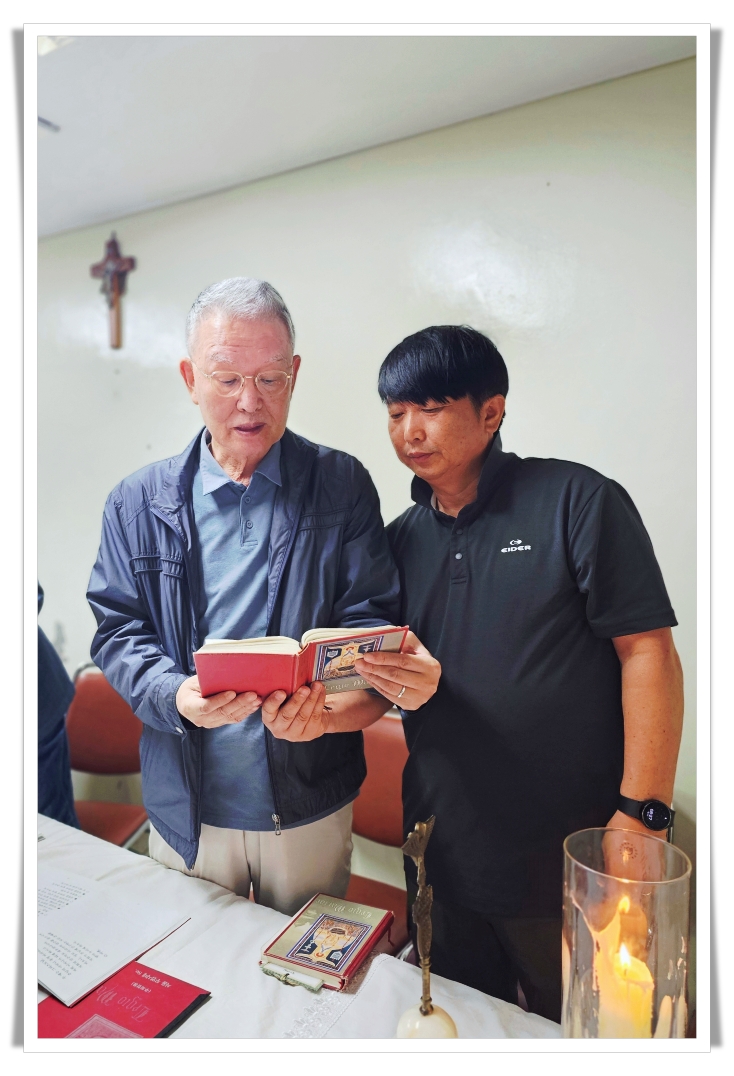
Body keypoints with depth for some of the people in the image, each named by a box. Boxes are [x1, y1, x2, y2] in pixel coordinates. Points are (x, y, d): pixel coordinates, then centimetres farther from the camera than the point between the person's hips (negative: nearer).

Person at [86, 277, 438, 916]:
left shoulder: (343, 487, -5)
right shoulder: (138, 503, 0)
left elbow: (372, 627, -7)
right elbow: (119, 630, -1)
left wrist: (328, 708, -26)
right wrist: (178, 696, -21)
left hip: (310, 808, 0)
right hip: (186, 811, 1)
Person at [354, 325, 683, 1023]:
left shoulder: (575, 501, -11)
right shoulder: (402, 540, 5)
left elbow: (647, 653, -13)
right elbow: (385, 677, 7)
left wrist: (641, 814, -17)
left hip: (567, 859, -4)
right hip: (443, 852, 5)